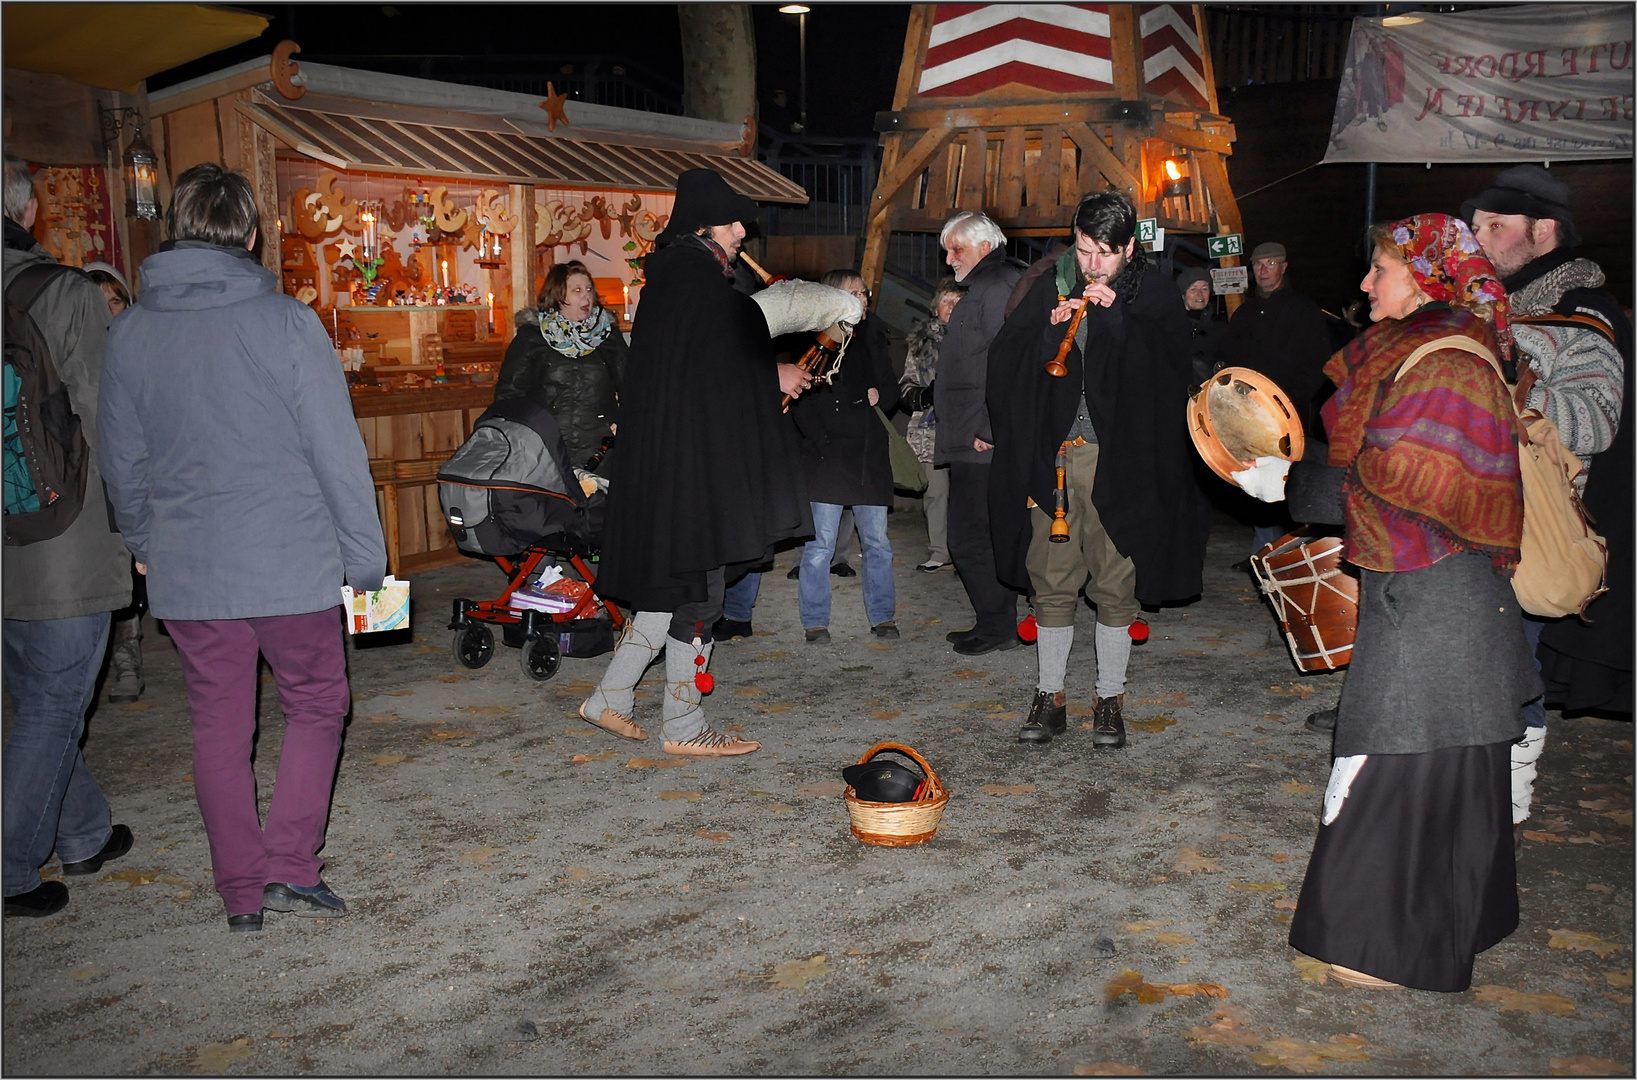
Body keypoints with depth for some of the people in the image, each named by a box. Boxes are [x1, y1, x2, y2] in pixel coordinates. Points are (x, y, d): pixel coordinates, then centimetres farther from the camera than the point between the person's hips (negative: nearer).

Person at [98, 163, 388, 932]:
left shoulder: (130, 331, 3)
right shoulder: (285, 321, -10)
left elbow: (120, 457, 12)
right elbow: (336, 449, -10)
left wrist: (143, 541, 27)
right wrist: (364, 555, -2)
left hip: (185, 570, 4)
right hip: (291, 564, -3)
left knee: (219, 727, 14)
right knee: (316, 705, 15)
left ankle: (241, 891, 22)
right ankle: (290, 868, 8)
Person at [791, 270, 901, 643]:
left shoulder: (871, 334, 16)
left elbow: (891, 391, 19)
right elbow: (801, 402, -5)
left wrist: (877, 394, -3)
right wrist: (821, 443, -14)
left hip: (869, 453, 4)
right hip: (826, 455, -4)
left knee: (877, 542, 6)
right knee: (820, 545, -3)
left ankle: (882, 617, 17)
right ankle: (815, 622, 7)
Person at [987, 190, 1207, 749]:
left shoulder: (1153, 294, 3)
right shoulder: (1051, 287, 8)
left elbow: (1172, 363, -12)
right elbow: (1002, 360, 4)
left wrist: (1117, 312, -18)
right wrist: (1049, 328, -12)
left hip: (1119, 461, -2)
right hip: (1053, 456, 2)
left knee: (1116, 587, 4)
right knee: (1052, 583, 7)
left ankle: (1109, 699, 19)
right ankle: (1050, 697, 19)